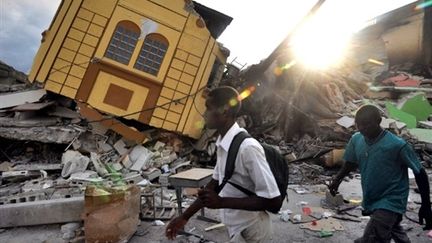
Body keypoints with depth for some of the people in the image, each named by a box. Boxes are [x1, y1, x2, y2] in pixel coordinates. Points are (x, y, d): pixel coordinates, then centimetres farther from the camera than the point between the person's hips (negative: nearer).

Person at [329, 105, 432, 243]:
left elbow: (420, 173, -12)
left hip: (390, 202, -6)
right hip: (371, 200, 6)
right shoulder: (356, 140, -7)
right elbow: (351, 163, 10)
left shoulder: (397, 145, -23)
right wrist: (337, 179, -2)